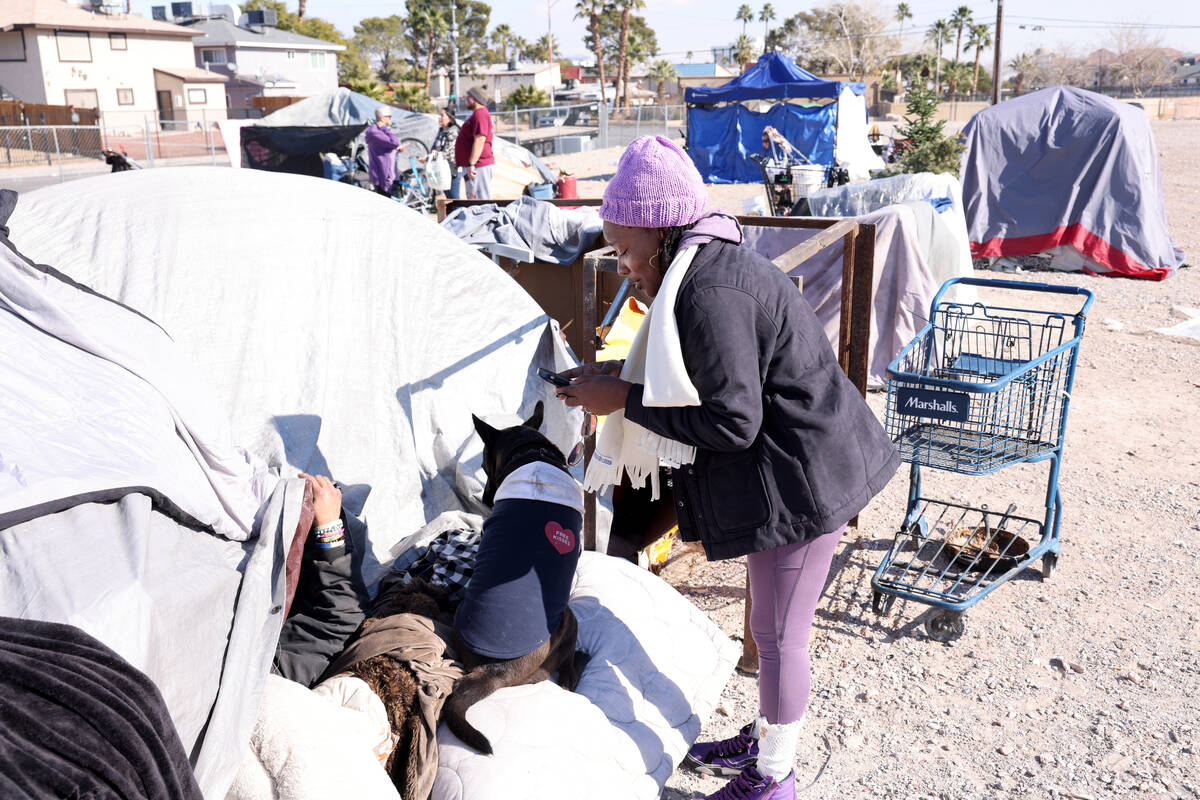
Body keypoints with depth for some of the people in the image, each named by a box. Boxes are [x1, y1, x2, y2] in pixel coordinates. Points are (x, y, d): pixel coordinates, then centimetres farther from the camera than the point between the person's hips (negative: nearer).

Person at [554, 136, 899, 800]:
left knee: (778, 634, 6)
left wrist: (625, 400, -17)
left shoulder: (709, 292, -25)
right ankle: (764, 739, 42)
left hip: (801, 477, -10)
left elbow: (731, 421, -25)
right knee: (774, 622, 23)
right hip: (792, 464, 10)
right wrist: (626, 375, 6)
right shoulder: (709, 264, 7)